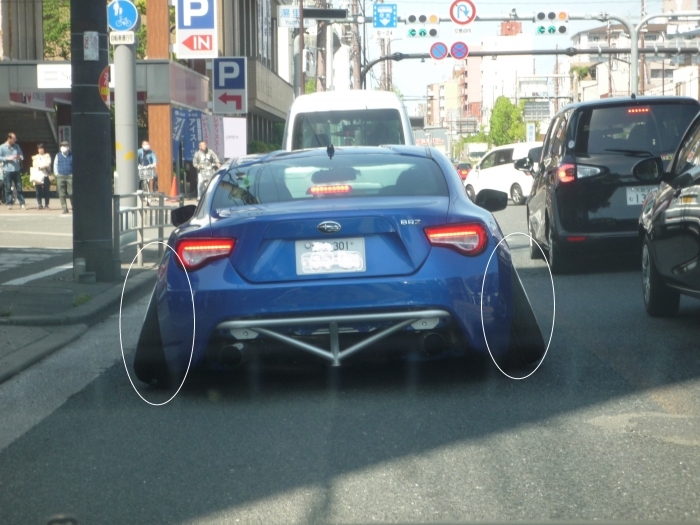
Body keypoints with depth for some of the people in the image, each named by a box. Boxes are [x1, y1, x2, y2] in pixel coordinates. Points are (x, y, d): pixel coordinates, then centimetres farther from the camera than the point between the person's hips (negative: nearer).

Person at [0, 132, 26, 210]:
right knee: (8, 188, -2)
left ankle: (22, 203, 4)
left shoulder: (17, 147, 14)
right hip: (7, 170, -3)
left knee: (19, 187, 1)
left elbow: (22, 156, 19)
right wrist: (7, 158, -15)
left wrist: (20, 157, -4)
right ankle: (9, 204, 3)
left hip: (16, 170, 3)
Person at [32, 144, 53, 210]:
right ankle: (39, 205, 0)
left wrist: (39, 166, -3)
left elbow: (48, 164, 0)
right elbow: (34, 166, 10)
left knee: (46, 191, -4)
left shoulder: (47, 156, 13)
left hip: (46, 175, -1)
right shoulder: (35, 157, 17)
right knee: (38, 191, -4)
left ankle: (46, 205, 1)